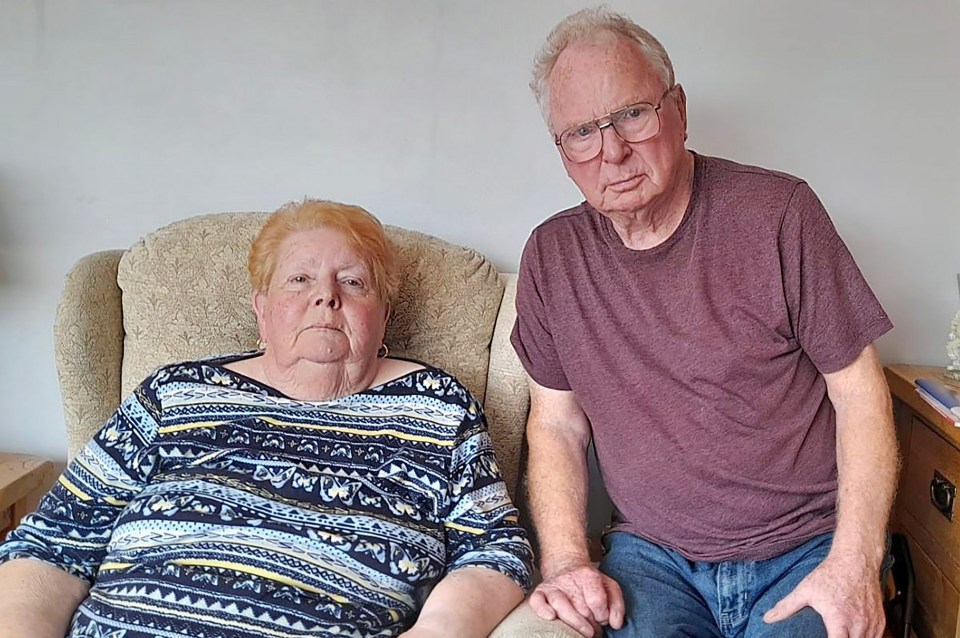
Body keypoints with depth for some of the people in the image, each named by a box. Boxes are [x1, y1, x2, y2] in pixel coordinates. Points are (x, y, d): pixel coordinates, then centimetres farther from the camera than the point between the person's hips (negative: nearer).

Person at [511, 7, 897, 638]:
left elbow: (860, 391, -4)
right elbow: (557, 422, 8)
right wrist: (565, 561, -6)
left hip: (807, 552, -1)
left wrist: (856, 564, -13)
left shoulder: (778, 213, -7)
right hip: (652, 555, 2)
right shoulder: (553, 255, 2)